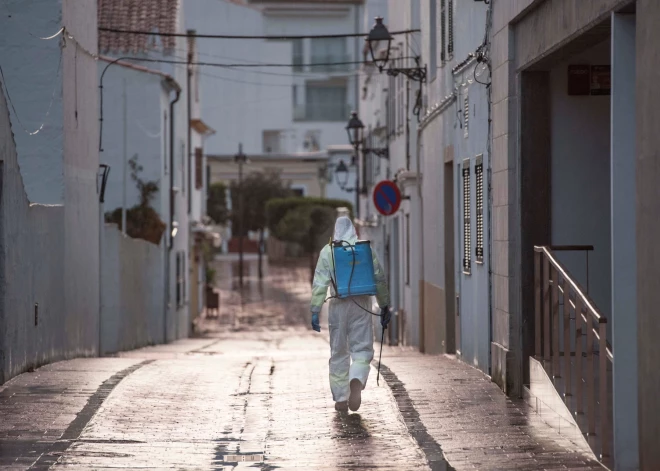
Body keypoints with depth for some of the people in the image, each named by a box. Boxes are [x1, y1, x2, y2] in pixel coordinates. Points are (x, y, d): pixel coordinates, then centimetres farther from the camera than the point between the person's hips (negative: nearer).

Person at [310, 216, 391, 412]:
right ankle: (357, 381, -26)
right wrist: (384, 306, 12)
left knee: (339, 352, 11)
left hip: (338, 306, 0)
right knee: (362, 349, 4)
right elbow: (379, 279, 3)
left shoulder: (328, 251, -1)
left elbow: (320, 282, -7)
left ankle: (341, 399, 15)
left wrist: (315, 310, -6)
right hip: (362, 305, 0)